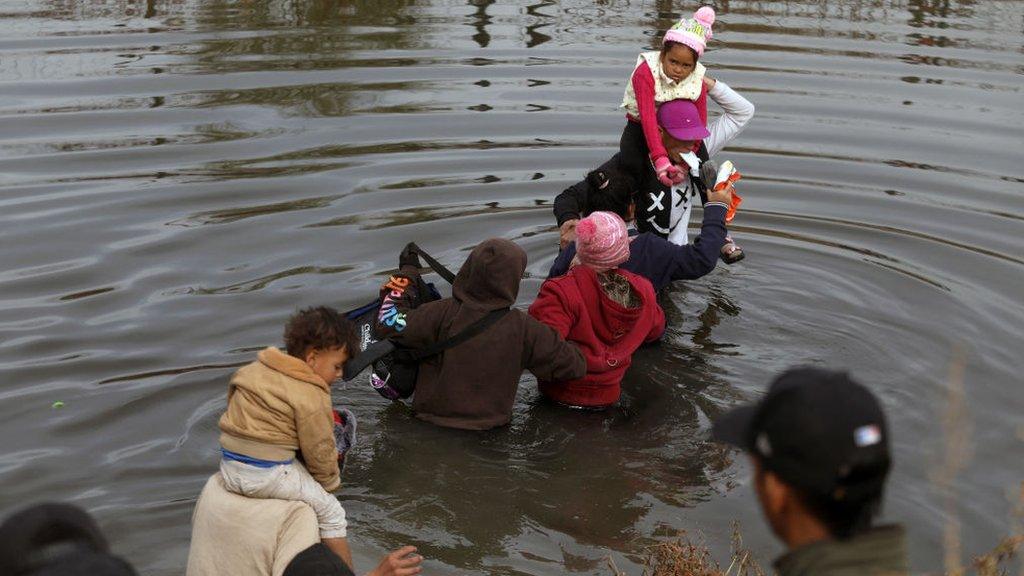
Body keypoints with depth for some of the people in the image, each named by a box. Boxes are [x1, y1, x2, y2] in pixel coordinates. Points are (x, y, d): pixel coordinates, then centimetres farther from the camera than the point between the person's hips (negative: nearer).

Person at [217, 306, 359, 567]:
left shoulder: (254, 369, 9)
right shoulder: (309, 396, -14)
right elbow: (319, 450, -8)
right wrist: (331, 482, 12)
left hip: (229, 467, 8)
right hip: (268, 475, -8)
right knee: (331, 511, 5)